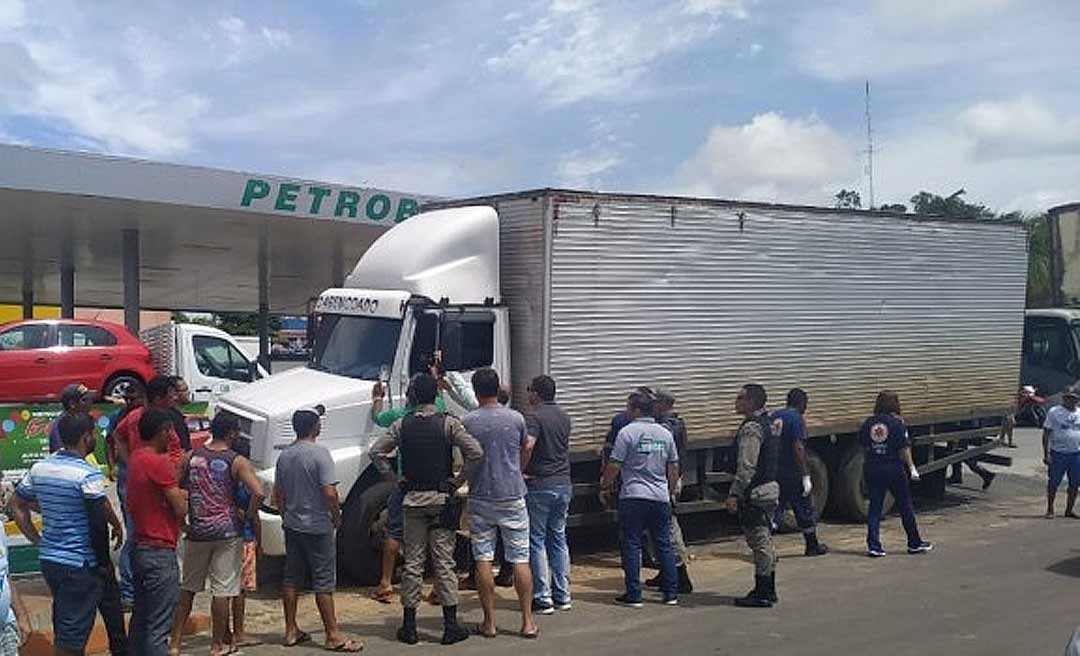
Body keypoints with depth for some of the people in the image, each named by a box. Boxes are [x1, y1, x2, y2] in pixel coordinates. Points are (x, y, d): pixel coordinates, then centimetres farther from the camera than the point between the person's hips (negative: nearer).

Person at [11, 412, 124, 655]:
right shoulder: (88, 475, -19)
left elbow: (17, 505, 12)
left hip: (48, 559, 7)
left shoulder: (39, 468, 4)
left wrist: (36, 539, 14)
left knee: (62, 626, 23)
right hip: (80, 563, -7)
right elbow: (104, 514, -16)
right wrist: (118, 526, 4)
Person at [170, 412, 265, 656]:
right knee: (222, 590, 4)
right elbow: (257, 493, -21)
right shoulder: (237, 462, -10)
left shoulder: (191, 457, 2)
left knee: (187, 588, 17)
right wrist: (249, 516, -5)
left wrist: (182, 518, 14)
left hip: (196, 532, 4)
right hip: (227, 532, -4)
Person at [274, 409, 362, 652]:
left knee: (291, 578, 13)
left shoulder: (284, 456, 5)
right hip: (317, 526, -7)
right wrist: (337, 517, -6)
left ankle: (291, 631, 20)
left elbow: (278, 495, 12)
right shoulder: (319, 453, -16)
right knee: (323, 581, -2)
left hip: (292, 525, 7)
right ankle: (333, 635, 2)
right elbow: (330, 493, -21)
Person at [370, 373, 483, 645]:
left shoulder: (402, 425, 1)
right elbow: (476, 452, -15)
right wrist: (458, 480, -4)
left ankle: (409, 626, 13)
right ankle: (451, 626, 4)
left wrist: (396, 479, 6)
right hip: (441, 499, -2)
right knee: (444, 562, 2)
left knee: (412, 563, 8)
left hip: (412, 500, 2)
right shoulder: (448, 423, -7)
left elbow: (377, 452, 0)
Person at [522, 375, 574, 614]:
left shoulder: (533, 416, -14)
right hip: (563, 483, 7)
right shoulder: (564, 416, 10)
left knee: (537, 541, 1)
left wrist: (520, 471, -16)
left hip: (539, 485, -7)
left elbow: (528, 445, -29)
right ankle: (562, 596, 17)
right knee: (559, 538, 14)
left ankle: (542, 599, 3)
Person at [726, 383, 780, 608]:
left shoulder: (751, 428, -17)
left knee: (759, 542, -5)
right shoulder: (767, 423, 14)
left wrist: (735, 493, -22)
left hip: (755, 493, -10)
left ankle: (762, 594, 0)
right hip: (770, 488, 10)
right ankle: (768, 590, 24)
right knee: (765, 541, 16)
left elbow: (747, 466, -23)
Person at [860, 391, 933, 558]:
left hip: (872, 468, 3)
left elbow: (863, 445, 5)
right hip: (894, 468, -3)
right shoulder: (897, 423, -10)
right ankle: (915, 543, 23)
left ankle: (873, 546, 1)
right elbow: (904, 449, -11)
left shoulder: (868, 423, 1)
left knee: (875, 506, 7)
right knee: (905, 506, 11)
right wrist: (912, 467, -6)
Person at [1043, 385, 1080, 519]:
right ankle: (1050, 509, 12)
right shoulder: (1054, 412, -2)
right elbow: (1046, 434, -4)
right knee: (1053, 483, 1)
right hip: (1058, 454, -4)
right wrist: (1046, 454, -10)